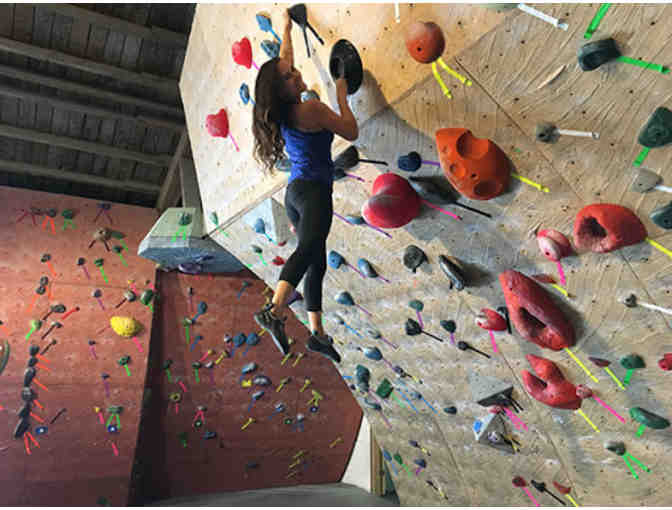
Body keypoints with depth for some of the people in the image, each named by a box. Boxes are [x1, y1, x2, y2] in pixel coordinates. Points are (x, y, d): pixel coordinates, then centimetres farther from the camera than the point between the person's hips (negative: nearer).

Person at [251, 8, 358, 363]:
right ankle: (275, 311, -51)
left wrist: (286, 29, 45)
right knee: (309, 248, -30)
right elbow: (351, 132, 0)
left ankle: (317, 333, 14)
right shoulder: (312, 109, -8)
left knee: (317, 263, 11)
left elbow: (284, 58, 31)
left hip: (295, 190, 9)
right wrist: (341, 95, 10)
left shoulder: (282, 111, 15)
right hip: (313, 190, -9)